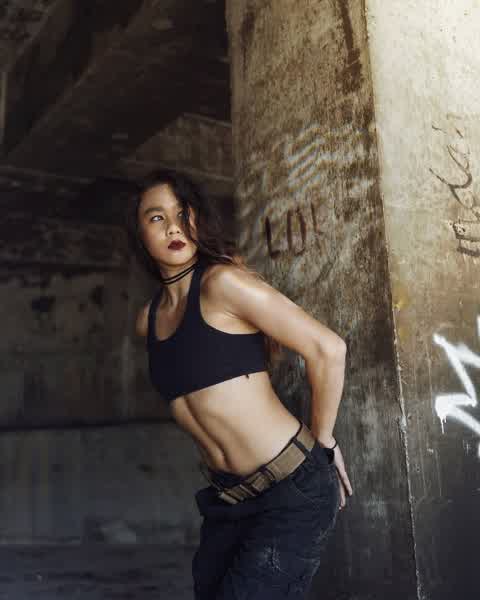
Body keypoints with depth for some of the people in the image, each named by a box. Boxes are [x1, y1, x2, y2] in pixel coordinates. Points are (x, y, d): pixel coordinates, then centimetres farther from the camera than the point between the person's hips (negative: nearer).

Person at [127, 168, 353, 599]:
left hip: (292, 488, -7)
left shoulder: (223, 281, -14)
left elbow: (327, 348, -16)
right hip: (226, 499, 7)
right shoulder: (148, 320, 7)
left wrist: (322, 441, -6)